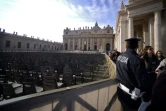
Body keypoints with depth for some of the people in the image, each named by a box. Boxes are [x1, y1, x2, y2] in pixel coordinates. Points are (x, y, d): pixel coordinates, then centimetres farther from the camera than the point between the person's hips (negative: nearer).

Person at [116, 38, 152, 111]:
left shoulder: (119, 57, -4)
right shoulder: (136, 60, -26)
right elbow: (144, 80, -22)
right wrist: (148, 95, -8)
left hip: (122, 91, 6)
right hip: (131, 95, -6)